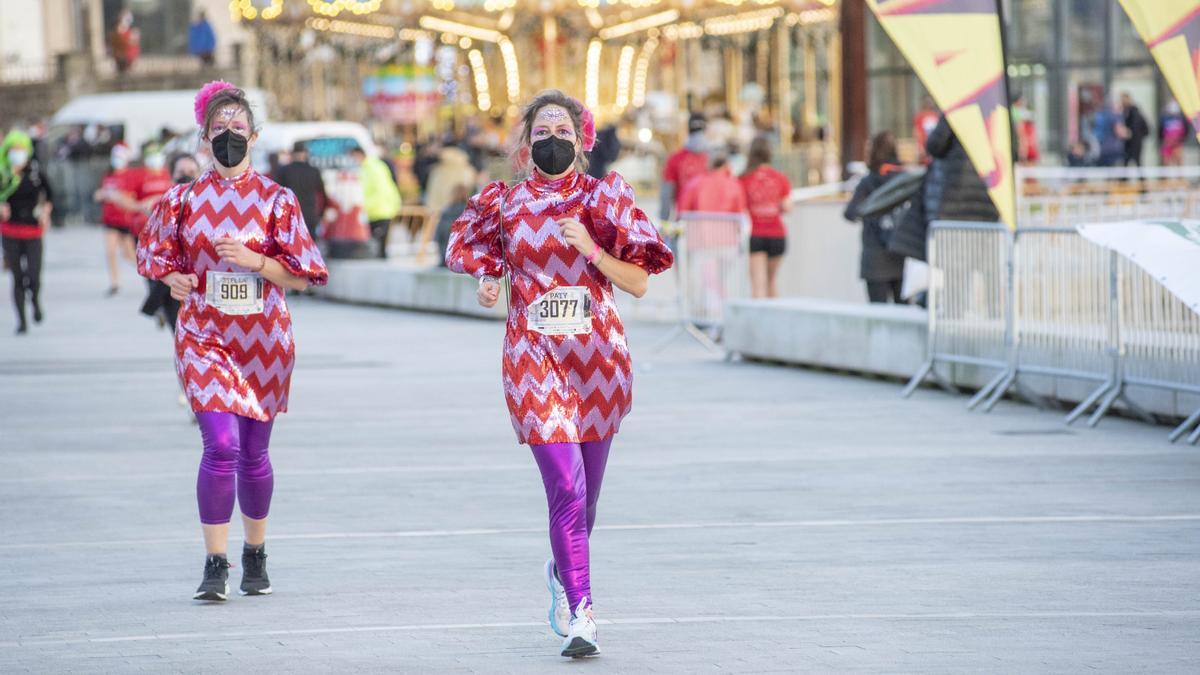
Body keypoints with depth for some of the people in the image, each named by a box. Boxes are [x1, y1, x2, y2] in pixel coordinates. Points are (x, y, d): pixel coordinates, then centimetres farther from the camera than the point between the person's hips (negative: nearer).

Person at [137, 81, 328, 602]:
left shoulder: (276, 200, -1)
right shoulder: (185, 199, 2)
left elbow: (301, 276, -2)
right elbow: (153, 251, 14)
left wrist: (254, 261, -18)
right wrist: (173, 277, -6)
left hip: (264, 339, 1)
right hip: (205, 338, -1)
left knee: (254, 452, 11)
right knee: (221, 446, -15)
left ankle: (256, 554, 30)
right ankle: (215, 564, -10)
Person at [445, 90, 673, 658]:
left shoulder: (604, 197, 3)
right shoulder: (504, 203, 5)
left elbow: (639, 283, 1)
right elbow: (481, 258, 21)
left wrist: (592, 250, -13)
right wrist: (487, 281, 0)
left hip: (598, 355, 1)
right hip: (534, 356, -1)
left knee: (584, 493, 13)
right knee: (567, 488, -15)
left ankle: (563, 570, 42)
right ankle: (579, 614, -14)